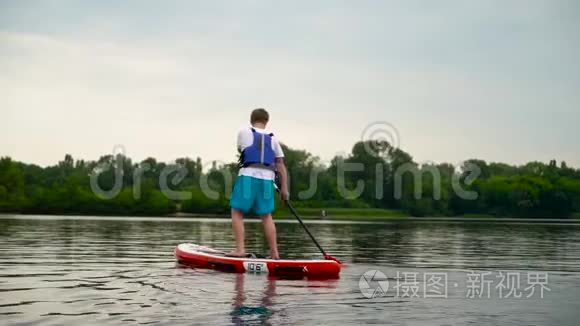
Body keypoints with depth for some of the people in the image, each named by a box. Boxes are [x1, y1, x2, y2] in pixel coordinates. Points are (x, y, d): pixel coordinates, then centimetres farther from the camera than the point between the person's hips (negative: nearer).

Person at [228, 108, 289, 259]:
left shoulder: (244, 132, 6)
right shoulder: (273, 139, 13)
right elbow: (281, 166, 10)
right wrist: (284, 188, 11)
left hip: (247, 176, -3)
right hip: (267, 179, 3)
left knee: (237, 212, 4)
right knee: (266, 216, 11)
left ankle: (240, 249, -6)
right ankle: (274, 253, 9)